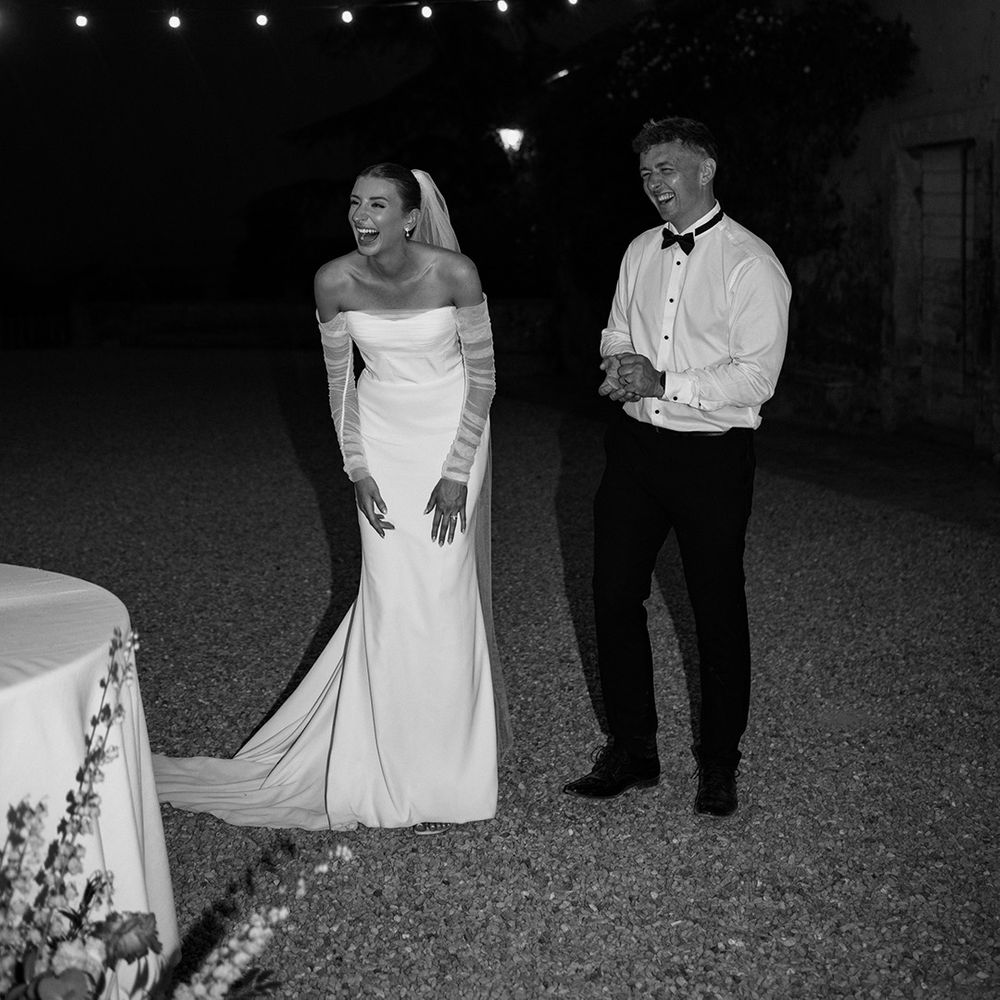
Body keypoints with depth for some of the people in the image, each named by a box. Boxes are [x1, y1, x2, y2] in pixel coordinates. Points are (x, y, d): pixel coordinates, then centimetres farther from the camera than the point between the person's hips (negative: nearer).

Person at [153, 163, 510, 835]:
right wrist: (358, 470, -6)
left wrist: (458, 472, -14)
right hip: (381, 435, 2)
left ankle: (446, 775, 11)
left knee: (443, 597, -3)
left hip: (452, 433, -2)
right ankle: (398, 766, 13)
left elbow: (483, 373, -11)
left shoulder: (454, 273, -20)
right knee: (391, 597, -1)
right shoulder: (335, 282, -13)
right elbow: (340, 380, 0)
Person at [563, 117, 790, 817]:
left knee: (718, 612, 6)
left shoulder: (751, 263, -11)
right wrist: (619, 368, -4)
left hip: (713, 454, -6)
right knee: (615, 600, 7)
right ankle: (632, 753, 23)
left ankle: (719, 765, 23)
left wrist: (662, 382, -21)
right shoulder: (641, 252, 10)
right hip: (636, 445, 6)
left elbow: (756, 376, -17)